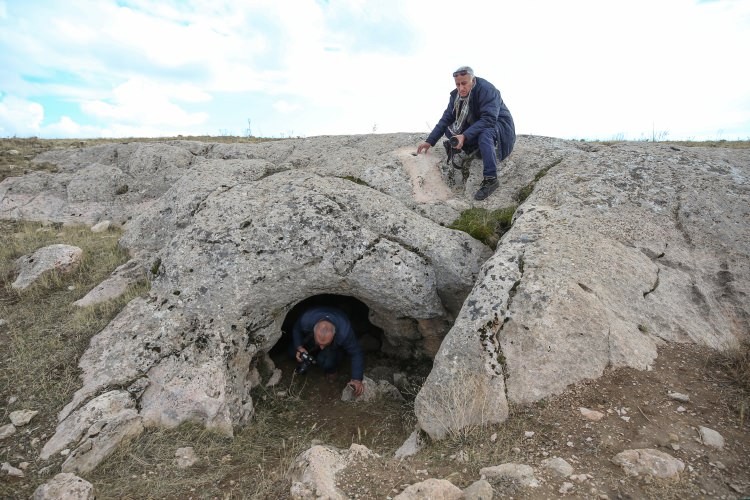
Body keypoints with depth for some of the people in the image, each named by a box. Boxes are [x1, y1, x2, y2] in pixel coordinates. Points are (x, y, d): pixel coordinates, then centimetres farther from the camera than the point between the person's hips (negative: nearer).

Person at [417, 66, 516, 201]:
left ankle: (491, 179, -39)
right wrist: (430, 141, -10)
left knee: (484, 134, -41)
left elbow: (489, 120, -35)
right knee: (449, 130, -7)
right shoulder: (456, 95, -5)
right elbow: (446, 118, -2)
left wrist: (465, 136, -45)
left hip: (499, 125, -7)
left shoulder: (487, 90, -26)